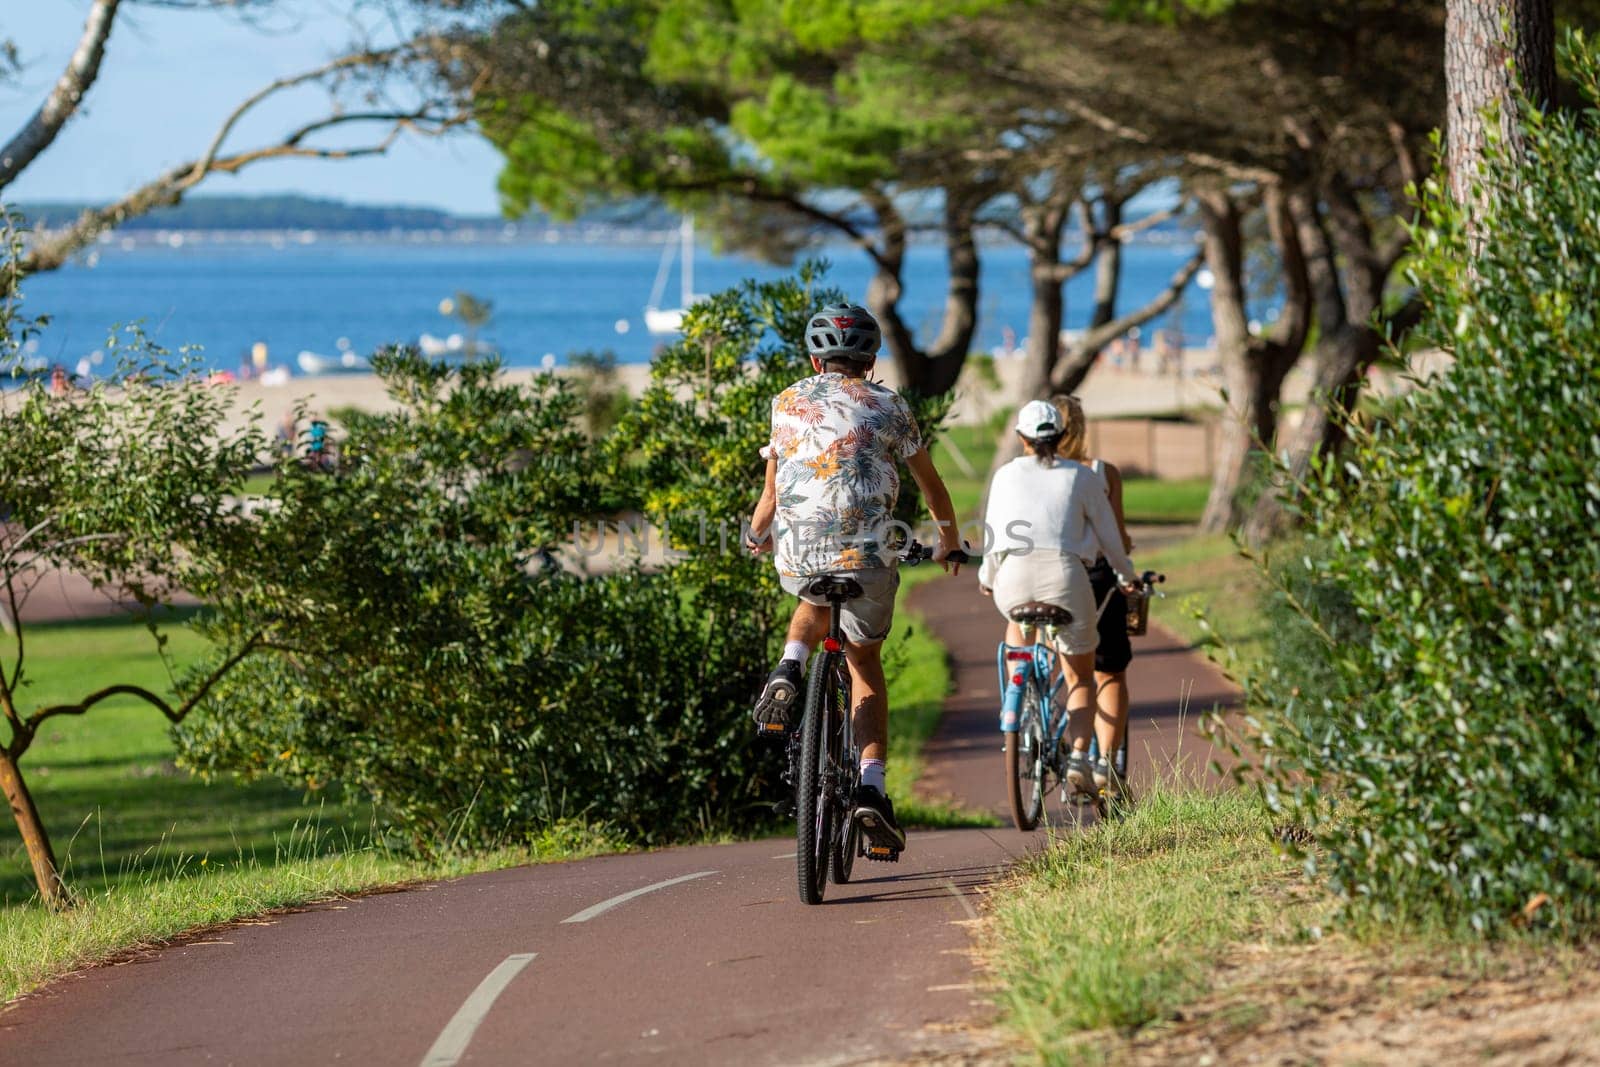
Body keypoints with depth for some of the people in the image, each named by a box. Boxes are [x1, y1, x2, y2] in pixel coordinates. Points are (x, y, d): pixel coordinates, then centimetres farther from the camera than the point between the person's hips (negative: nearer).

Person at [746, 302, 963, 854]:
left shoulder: (788, 403, 11)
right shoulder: (887, 407, 7)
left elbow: (771, 495, 11)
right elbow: (930, 483, 18)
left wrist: (756, 535, 32)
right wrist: (949, 539, 36)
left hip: (796, 557, 1)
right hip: (867, 555, -1)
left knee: (815, 603, 37)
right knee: (865, 664, 18)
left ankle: (787, 674, 6)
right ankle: (870, 789, 3)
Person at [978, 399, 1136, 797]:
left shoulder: (1007, 475, 15)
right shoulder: (1083, 477, 13)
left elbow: (992, 536, 17)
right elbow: (1108, 536, 17)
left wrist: (987, 578, 35)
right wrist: (1126, 574, 35)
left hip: (1014, 577, 1)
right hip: (1065, 573, -1)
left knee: (1017, 619, 39)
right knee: (1081, 678, 16)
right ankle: (1079, 756, -8)